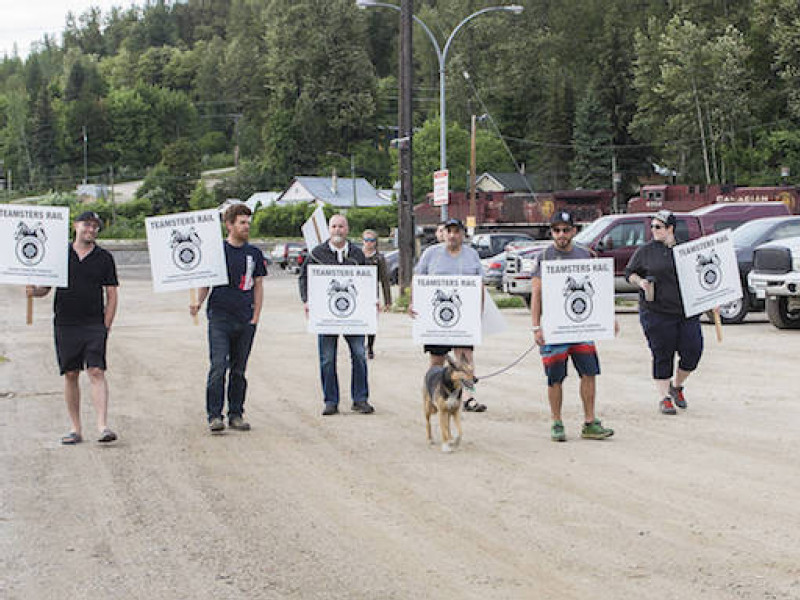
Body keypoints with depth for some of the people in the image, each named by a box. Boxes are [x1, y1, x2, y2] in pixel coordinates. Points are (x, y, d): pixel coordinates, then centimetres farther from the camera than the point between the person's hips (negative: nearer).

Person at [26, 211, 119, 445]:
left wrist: (106, 326, -1)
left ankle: (102, 426, -17)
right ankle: (76, 428, 11)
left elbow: (111, 295, 7)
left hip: (94, 324, -2)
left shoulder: (104, 258, 6)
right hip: (65, 324, 2)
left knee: (96, 372, -12)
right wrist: (34, 291, -12)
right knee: (70, 374, 4)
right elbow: (45, 287, 12)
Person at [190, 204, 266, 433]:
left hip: (245, 321, 3)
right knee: (218, 367, -10)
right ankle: (214, 416, -8)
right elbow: (206, 282, 7)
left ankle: (236, 414, 16)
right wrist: (198, 302, -11)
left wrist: (255, 317, 6)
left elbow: (258, 286, 14)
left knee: (239, 370, 8)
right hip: (220, 319, -3)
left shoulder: (255, 253, 11)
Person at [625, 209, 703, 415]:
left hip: (687, 311, 3)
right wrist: (640, 282, -11)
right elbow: (629, 272, 9)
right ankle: (664, 398, 12)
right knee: (662, 356, 0)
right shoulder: (645, 251, 2)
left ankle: (677, 386, 23)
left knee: (693, 351, -2)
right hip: (657, 312, -3)